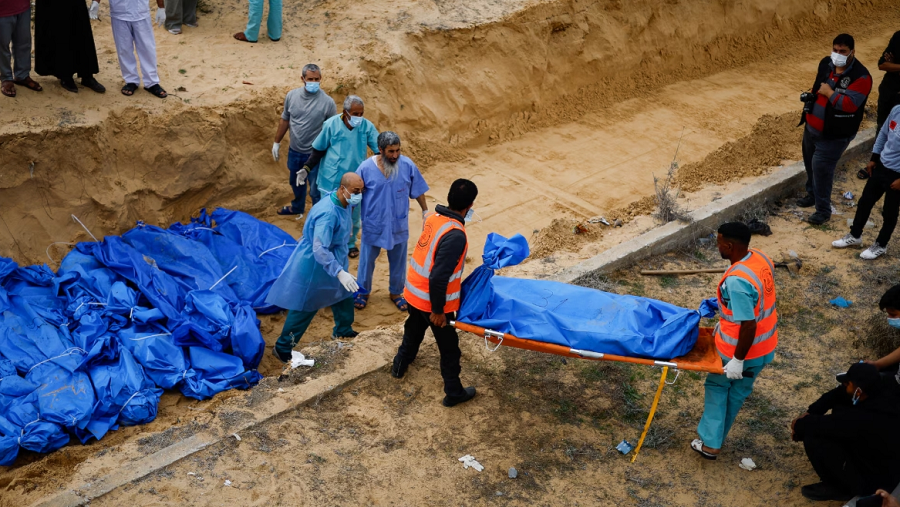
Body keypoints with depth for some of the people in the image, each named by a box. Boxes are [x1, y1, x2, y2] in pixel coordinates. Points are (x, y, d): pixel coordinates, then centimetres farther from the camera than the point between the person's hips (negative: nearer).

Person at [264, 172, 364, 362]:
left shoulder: (343, 203, -6)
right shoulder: (328, 213, -36)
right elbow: (319, 250, -41)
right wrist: (340, 272, -47)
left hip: (333, 258, 9)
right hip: (314, 264, -9)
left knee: (344, 294, 24)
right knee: (304, 307, 4)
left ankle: (342, 331, 48)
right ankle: (282, 348, 21)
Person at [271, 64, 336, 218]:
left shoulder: (327, 102, -18)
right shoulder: (291, 95, -7)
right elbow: (285, 120, 7)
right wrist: (277, 142, 13)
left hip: (315, 154, -5)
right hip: (295, 151, 5)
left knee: (316, 190, 2)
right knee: (296, 183, 27)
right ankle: (297, 208, 53)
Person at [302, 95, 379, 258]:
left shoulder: (367, 126, -12)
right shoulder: (331, 125, -15)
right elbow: (318, 150, -3)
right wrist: (306, 168, -10)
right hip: (331, 180, -2)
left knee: (353, 216, 17)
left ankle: (351, 243, 40)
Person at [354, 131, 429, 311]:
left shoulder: (407, 165, -14)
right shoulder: (366, 168, -18)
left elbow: (417, 191, 1)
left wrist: (425, 211, 7)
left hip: (399, 225, 1)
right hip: (373, 225, -1)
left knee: (398, 262, 18)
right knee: (367, 261, 17)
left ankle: (396, 292, 40)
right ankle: (362, 292, 39)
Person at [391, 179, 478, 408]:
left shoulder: (434, 217, -7)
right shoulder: (455, 236, -31)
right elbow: (438, 278, -30)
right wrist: (438, 310, -19)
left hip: (415, 291, 8)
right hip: (433, 299, -8)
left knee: (413, 331, 32)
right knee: (449, 348, 13)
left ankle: (399, 366, 54)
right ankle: (454, 393, 28)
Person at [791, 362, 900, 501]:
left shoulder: (861, 419, -36)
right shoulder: (878, 397, -11)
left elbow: (821, 424, -24)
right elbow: (837, 394, 2)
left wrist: (799, 424, -3)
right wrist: (809, 414, -4)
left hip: (872, 481, -8)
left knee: (813, 438, -18)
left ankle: (838, 488, 4)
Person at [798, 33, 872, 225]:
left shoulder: (861, 76, -21)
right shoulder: (825, 63, 1)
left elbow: (850, 104, -30)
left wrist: (829, 93, -24)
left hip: (835, 133, -7)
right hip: (813, 126, 8)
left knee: (821, 167, -10)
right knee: (810, 163, 21)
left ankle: (823, 210, 3)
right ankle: (812, 194, 45)